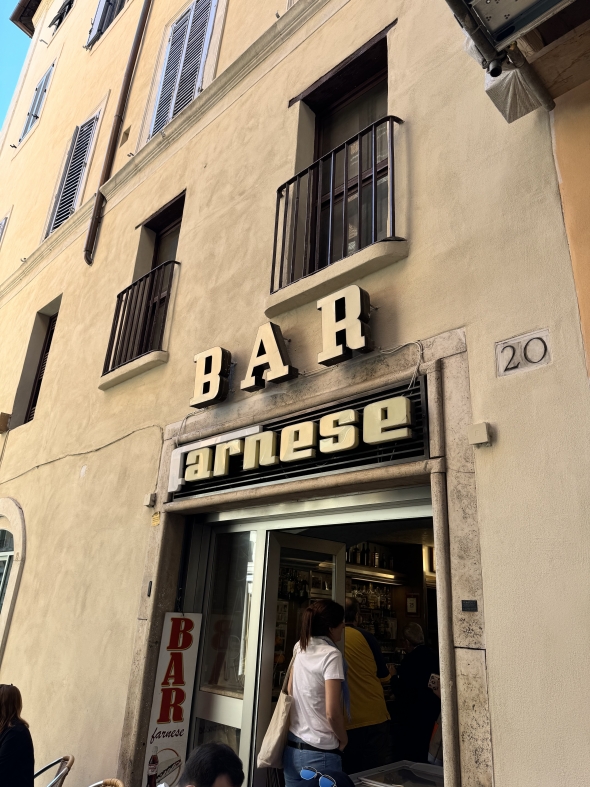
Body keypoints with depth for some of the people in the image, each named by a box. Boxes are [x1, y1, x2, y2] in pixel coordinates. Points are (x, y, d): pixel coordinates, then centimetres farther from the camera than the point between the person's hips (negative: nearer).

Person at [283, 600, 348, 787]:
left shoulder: (300, 649, 4)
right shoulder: (331, 654, -17)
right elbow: (332, 713, -19)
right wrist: (343, 739, -2)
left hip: (292, 747, 7)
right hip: (320, 753, -6)